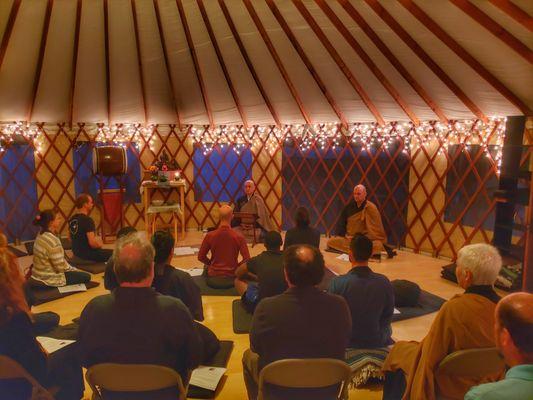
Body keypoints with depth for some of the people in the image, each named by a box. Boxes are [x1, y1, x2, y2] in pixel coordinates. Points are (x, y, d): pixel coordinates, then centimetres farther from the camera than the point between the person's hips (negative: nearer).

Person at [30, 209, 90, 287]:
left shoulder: (41, 235, 2)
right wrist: (74, 270, -5)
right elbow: (61, 267, -22)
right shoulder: (53, 241, -27)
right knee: (86, 276, -1)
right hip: (48, 280, -9)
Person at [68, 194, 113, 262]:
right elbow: (92, 243, -28)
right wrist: (99, 244, -6)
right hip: (88, 254, -9)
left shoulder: (72, 219, 3)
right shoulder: (87, 220, -23)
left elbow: (70, 238, 16)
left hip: (76, 252, 9)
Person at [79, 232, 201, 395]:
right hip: (166, 392, -2)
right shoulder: (174, 310, -32)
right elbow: (194, 361, -15)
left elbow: (85, 361, -6)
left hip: (112, 392, 2)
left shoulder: (94, 309, -25)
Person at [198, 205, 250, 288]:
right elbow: (247, 259, -15)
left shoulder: (210, 235, -14)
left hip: (213, 279, 1)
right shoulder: (239, 237, -16)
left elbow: (201, 257, -5)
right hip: (231, 278, -1)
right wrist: (236, 266, 3)